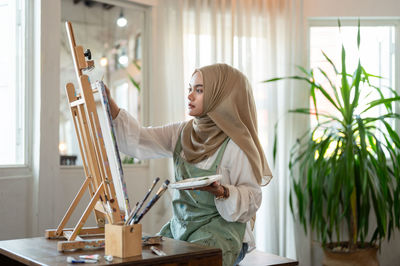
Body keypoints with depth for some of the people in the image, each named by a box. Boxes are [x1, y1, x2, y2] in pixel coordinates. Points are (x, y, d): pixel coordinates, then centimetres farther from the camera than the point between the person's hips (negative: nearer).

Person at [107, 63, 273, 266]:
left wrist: (221, 192, -28)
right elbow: (137, 140, -2)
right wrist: (109, 104, -9)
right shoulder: (181, 133, 6)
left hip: (220, 230, -6)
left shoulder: (235, 146, -13)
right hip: (180, 226, 6)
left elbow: (252, 200, -10)